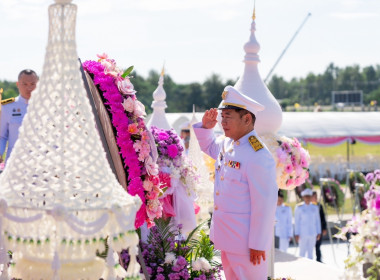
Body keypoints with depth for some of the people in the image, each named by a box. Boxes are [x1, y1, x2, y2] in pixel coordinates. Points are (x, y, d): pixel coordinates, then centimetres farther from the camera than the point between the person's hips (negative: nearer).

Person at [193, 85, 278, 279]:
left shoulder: (258, 156, -23)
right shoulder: (225, 143, 3)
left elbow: (265, 203, -22)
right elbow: (208, 146, 28)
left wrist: (258, 245, -19)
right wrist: (205, 126, 5)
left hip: (246, 242, -9)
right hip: (225, 237, 9)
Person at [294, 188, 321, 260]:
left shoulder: (315, 207, 6)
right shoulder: (299, 207, -6)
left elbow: (317, 220, 10)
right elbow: (296, 221, -6)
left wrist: (318, 233, 6)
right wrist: (297, 234, -10)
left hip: (312, 233, 4)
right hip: (302, 233, -4)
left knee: (310, 252, 8)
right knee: (302, 252, -5)